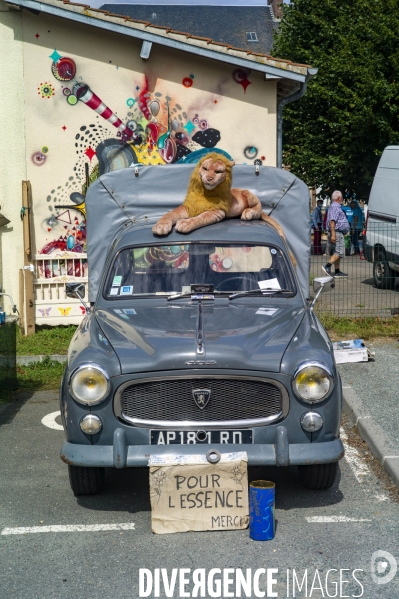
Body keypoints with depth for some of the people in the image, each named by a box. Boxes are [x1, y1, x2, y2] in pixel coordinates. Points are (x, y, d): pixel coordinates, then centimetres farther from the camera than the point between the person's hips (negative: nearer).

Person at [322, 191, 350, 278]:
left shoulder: (336, 207, 22)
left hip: (338, 233, 11)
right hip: (337, 232, -11)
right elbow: (332, 221, -22)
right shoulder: (335, 207, -12)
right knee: (339, 252, -14)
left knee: (336, 253, 9)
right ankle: (327, 266, -19)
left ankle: (337, 272, 9)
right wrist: (333, 234, -28)